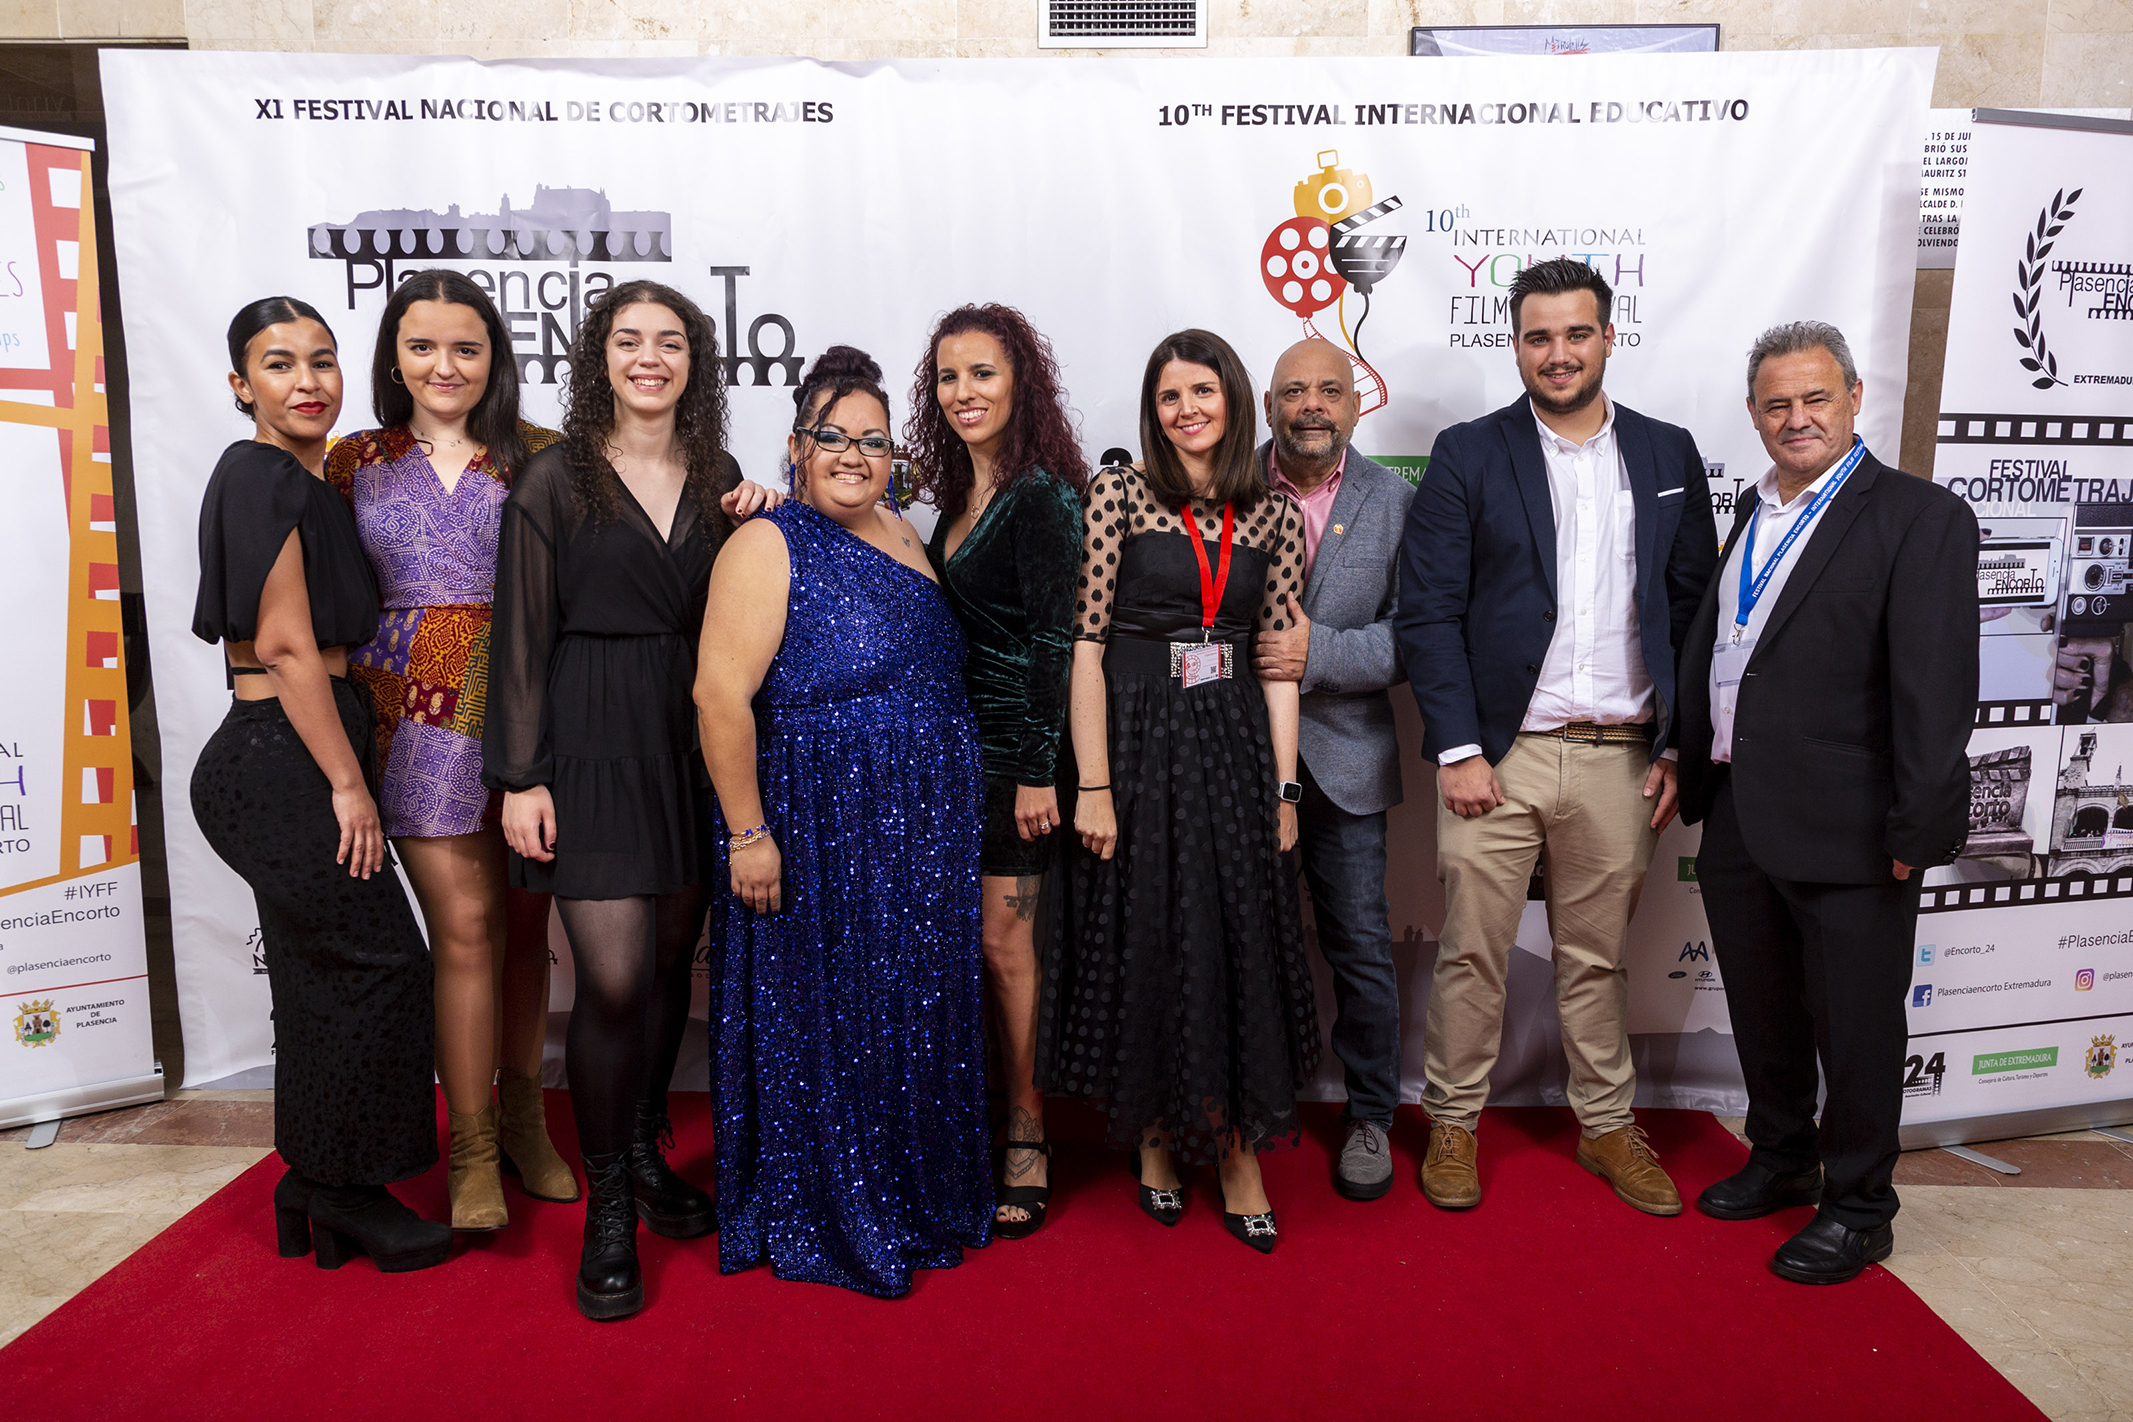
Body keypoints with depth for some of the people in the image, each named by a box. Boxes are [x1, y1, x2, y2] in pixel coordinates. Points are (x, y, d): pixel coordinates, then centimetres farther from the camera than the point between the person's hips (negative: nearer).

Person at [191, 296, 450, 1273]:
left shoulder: (304, 484, 17)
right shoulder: (261, 476, -12)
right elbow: (287, 646, -17)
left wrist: (348, 771, 15)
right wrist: (348, 782, -16)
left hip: (284, 760, 10)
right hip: (284, 762, -10)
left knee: (324, 974, 14)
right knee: (381, 962, -2)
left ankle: (315, 1190, 25)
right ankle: (343, 1189, 12)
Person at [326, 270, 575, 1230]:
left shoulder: (536, 456, 6)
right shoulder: (356, 462, 11)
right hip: (418, 710, 0)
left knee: (523, 918, 8)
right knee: (465, 921, -4)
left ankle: (522, 1121, 25)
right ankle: (472, 1153, 10)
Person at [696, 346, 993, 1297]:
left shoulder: (902, 537, 12)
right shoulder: (769, 547, -11)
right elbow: (721, 695, -18)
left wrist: (970, 805, 18)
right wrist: (747, 833, -20)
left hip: (923, 842, 7)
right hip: (820, 841, -7)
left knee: (919, 1021, 17)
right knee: (828, 1025, 6)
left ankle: (920, 1197, 36)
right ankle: (822, 1221, 26)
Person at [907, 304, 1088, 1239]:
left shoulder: (1041, 496, -12)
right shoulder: (957, 494, 13)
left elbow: (1056, 639, -16)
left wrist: (1040, 770, -18)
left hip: (1017, 747, -7)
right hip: (959, 741, 7)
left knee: (1002, 938, -3)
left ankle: (1026, 1142, 11)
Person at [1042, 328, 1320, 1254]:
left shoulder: (1272, 514, 6)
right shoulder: (1119, 497, -3)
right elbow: (1086, 645, -7)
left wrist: (1284, 787, 0)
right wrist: (1094, 786, -12)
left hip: (1235, 746, 3)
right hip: (1137, 742, -2)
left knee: (1241, 946, 5)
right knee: (1144, 943, 7)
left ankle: (1239, 1160, 19)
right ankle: (1154, 1141, 28)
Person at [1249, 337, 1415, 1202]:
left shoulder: (1394, 501, 1)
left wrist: (1319, 653, -18)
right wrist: (1250, 657, -12)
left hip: (1341, 757, 0)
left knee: (1360, 945, 5)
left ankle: (1370, 1117, 24)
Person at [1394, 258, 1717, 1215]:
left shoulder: (1667, 456, 8)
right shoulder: (1468, 455, 0)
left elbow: (1694, 611, 9)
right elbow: (1428, 613, -5)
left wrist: (1679, 749, 4)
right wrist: (1456, 750, -11)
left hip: (1619, 758, 2)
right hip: (1497, 752, -2)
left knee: (1597, 955, 15)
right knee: (1472, 953, 5)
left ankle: (1605, 1124, 32)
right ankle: (1454, 1123, 23)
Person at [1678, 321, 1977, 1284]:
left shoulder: (1920, 517, -9)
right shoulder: (1753, 514, 13)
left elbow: (1935, 687, -14)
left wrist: (1916, 830, -17)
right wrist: (1693, 777, 12)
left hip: (1845, 832, -7)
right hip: (1738, 819, 7)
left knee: (1853, 1024, 8)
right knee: (1762, 1012, 20)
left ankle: (1858, 1206, 26)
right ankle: (1780, 1159, 40)